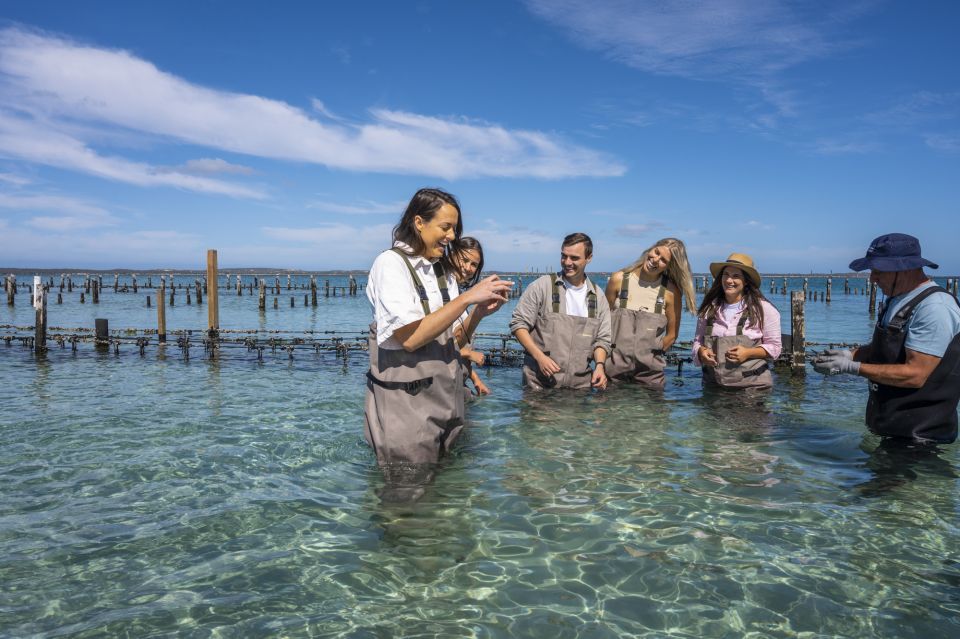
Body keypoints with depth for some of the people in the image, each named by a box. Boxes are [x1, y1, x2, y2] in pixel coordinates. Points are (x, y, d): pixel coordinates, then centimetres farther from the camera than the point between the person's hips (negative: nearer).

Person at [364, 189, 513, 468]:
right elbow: (410, 339, -23)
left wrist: (479, 311, -7)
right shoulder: (390, 263, -12)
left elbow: (453, 339, 11)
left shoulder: (443, 269, 9)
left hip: (447, 398, 7)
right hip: (406, 404, -7)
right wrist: (467, 297, -21)